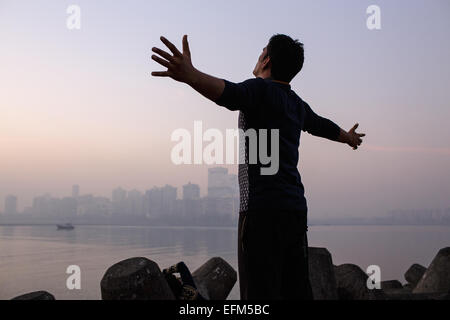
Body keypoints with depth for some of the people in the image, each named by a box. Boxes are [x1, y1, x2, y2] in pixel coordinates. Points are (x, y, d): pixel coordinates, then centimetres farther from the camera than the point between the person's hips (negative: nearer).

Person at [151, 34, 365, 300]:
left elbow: (229, 93, -27)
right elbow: (323, 126, 38)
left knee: (262, 291, -10)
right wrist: (349, 137, 60)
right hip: (296, 209, 8)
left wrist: (189, 74, -46)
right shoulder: (298, 105, 19)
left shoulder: (260, 90, -5)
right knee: (297, 290, 10)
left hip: (263, 210, -8)